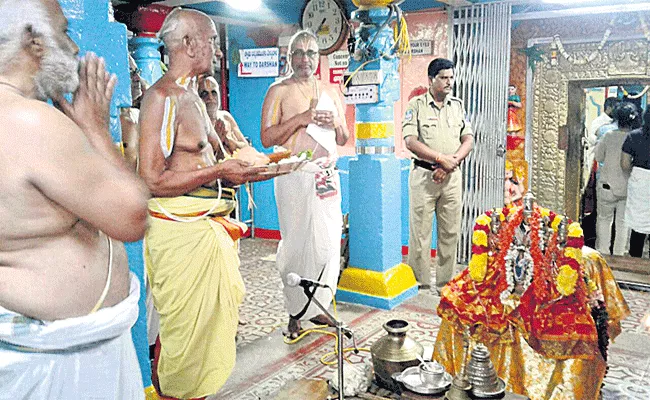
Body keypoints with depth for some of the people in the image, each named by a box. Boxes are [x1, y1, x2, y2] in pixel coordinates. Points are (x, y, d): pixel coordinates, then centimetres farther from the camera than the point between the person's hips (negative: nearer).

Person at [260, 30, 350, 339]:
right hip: (296, 175, -5)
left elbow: (343, 140, 20)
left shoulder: (330, 94, 17)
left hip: (327, 176, 5)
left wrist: (335, 123, -1)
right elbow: (267, 138, -7)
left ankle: (316, 307, 18)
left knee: (328, 241, 4)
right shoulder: (279, 91, 2)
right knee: (298, 242, -3)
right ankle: (295, 313, 10)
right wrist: (301, 118, -15)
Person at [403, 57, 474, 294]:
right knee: (420, 230, -2)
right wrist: (442, 158, -16)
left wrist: (451, 163, -9)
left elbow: (469, 139, 7)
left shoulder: (457, 106, 14)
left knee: (451, 231, 5)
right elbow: (410, 141, -10)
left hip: (452, 176, 4)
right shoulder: (416, 105, 1)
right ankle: (420, 282, 7)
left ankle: (445, 283, 16)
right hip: (424, 175, -4)